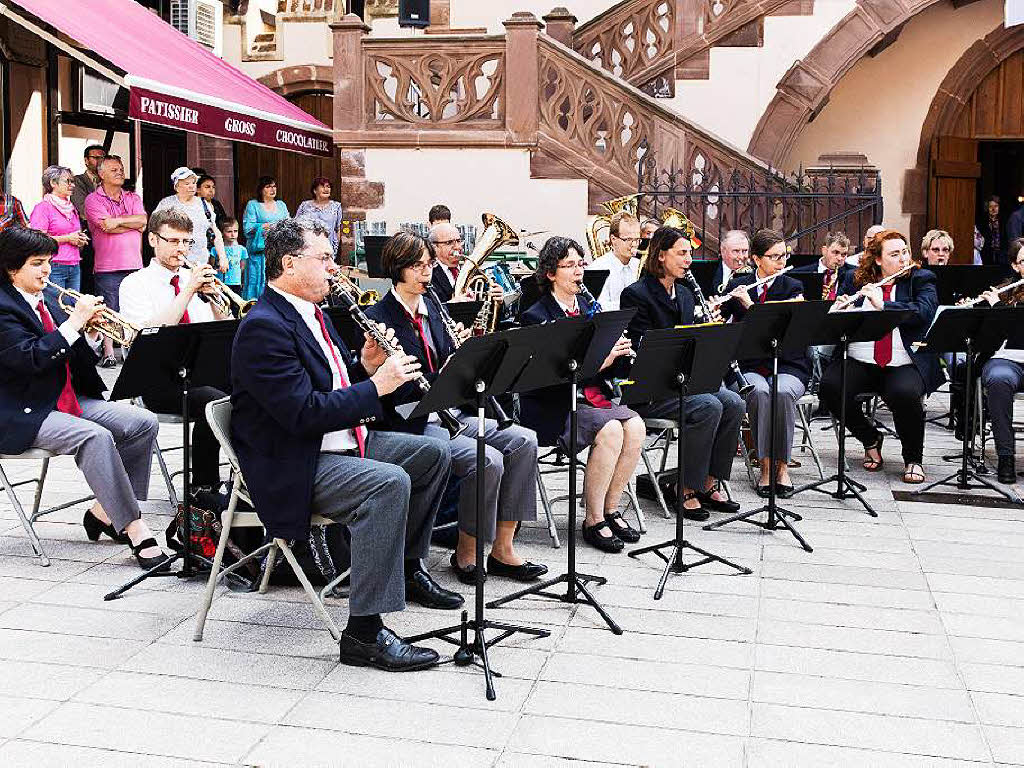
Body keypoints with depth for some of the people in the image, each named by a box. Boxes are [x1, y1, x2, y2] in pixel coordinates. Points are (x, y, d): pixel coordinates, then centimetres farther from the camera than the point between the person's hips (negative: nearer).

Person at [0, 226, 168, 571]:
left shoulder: (47, 304, 16)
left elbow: (77, 359, 16)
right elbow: (30, 358, -23)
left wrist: (89, 332, -4)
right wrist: (74, 321, -21)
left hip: (69, 399, 9)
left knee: (143, 423, -9)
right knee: (96, 437, -33)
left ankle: (104, 511, -1)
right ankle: (135, 530, -28)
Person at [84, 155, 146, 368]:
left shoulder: (133, 198, 16)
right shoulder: (93, 199, 1)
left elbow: (142, 220, 0)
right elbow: (107, 227, -12)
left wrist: (118, 220, -10)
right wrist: (133, 223, -3)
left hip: (134, 263, 4)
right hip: (108, 265, -4)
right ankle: (108, 352, 2)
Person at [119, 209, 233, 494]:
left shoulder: (196, 280, 18)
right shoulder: (135, 284, 4)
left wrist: (213, 297, -7)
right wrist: (188, 291, -17)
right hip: (160, 379, -5)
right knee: (215, 402, -32)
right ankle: (203, 488, -18)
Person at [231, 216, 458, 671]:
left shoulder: (312, 313, 12)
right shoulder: (263, 327, -19)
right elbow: (304, 412, -27)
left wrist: (365, 366, -1)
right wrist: (375, 385, -21)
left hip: (343, 442, 11)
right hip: (291, 467, -11)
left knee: (434, 453, 12)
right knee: (389, 483, -33)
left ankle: (408, 566, 25)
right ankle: (364, 633, -27)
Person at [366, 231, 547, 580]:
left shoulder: (430, 306, 14)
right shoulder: (378, 318, -10)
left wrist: (460, 350, -5)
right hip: (410, 423, -8)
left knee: (523, 441, -9)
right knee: (488, 460, -26)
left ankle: (502, 549, -4)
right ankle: (465, 552, -4)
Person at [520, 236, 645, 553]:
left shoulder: (587, 307, 14)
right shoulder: (537, 317, -8)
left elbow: (609, 367, 15)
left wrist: (619, 353, -8)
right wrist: (601, 359, -27)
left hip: (592, 396, 7)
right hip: (552, 406, -6)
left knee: (635, 426, -19)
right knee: (610, 430, -28)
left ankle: (611, 508, -5)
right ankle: (593, 521, -15)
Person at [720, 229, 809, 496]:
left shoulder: (793, 287, 4)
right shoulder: (737, 285, 8)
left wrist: (750, 304, -19)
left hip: (787, 365, 0)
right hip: (749, 366, 0)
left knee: (783, 393, -34)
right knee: (759, 392, -33)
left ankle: (782, 466, -21)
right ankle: (765, 465, -25)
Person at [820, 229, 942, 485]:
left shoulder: (922, 280, 5)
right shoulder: (855, 279, 11)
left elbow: (924, 312, -14)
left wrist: (882, 304, -22)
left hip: (905, 364, -2)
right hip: (859, 361, 2)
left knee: (906, 394, -34)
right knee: (830, 387, -25)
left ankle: (913, 459, -6)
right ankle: (871, 440, 2)